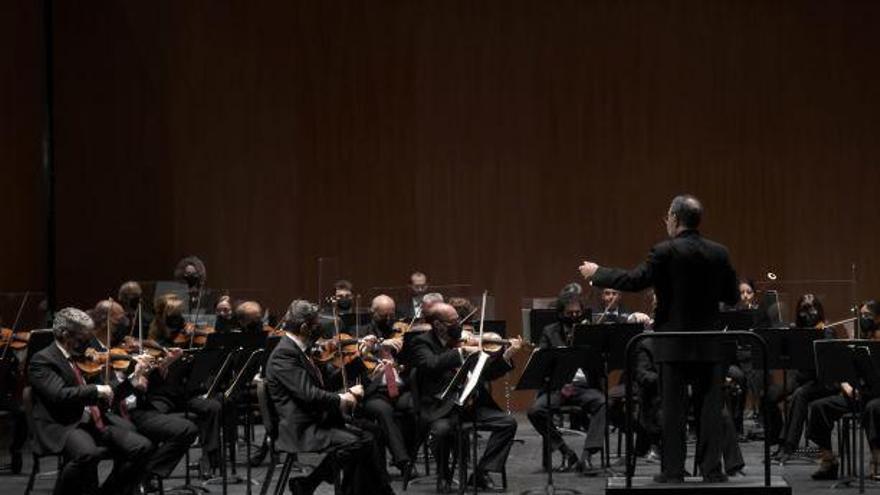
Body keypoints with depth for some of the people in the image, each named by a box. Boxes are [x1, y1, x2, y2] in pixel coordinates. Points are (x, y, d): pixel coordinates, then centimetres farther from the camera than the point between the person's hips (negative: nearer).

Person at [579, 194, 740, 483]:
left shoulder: (666, 252, -13)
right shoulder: (719, 253, 2)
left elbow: (635, 280, -14)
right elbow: (732, 297, 7)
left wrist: (596, 273, -3)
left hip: (674, 342, -3)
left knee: (673, 406, 4)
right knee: (709, 405, 7)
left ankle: (673, 470, 6)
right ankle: (712, 469, 8)